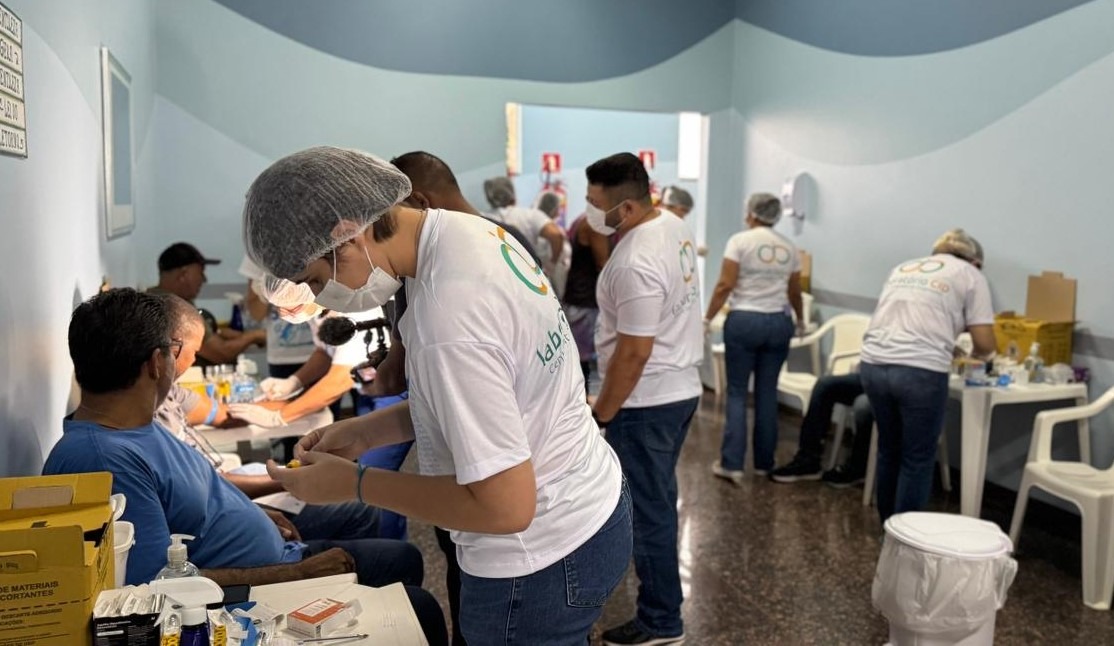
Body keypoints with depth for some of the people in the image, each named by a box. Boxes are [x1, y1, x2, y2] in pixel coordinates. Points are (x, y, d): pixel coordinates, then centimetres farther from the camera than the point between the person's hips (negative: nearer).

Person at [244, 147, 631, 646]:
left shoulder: (449, 324, -33)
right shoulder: (469, 231, -3)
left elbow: (505, 506, -26)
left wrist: (354, 484, -18)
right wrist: (368, 431, 2)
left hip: (539, 564, -9)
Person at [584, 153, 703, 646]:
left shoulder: (636, 264, -27)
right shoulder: (675, 226, 4)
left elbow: (633, 352, -24)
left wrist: (600, 414, -14)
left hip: (646, 403, -10)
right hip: (680, 388, 10)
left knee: (648, 509, 3)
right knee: (656, 501, 23)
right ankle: (659, 594, 41)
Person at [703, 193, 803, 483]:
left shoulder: (740, 240, -3)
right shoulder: (789, 248, 11)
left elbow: (725, 285, -10)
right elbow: (795, 293, 20)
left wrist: (707, 319, -2)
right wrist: (799, 320, 37)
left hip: (744, 321, -4)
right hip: (779, 323, 4)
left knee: (737, 392, 2)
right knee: (767, 392, 11)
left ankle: (732, 463, -1)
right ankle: (764, 462, 18)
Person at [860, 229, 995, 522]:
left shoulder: (903, 267, 25)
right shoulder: (969, 275, 10)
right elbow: (985, 344, 5)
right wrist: (972, 355, 28)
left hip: (873, 365, 6)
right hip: (920, 372, -5)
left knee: (889, 448, 22)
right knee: (917, 457, 10)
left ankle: (887, 525, 36)